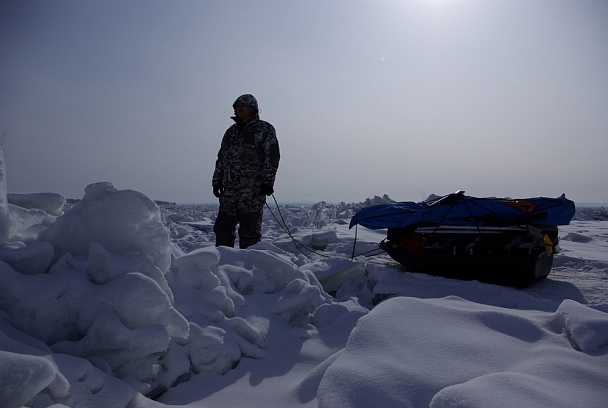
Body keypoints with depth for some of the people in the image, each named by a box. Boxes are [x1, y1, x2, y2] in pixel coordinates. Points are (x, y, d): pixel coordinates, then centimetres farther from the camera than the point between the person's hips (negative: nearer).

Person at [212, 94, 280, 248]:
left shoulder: (264, 129, 3)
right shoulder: (231, 131, 21)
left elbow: (272, 156, -7)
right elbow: (221, 158, 23)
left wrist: (268, 181, -15)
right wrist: (217, 181, 16)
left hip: (254, 191, -6)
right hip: (229, 191, 6)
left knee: (249, 231, -2)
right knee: (222, 227, 7)